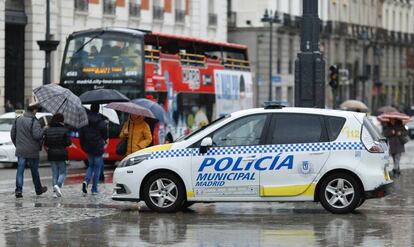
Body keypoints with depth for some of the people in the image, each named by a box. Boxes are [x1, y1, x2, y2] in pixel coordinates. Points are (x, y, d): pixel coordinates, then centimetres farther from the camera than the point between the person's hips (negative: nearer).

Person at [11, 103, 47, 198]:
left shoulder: (18, 120, 6)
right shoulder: (34, 122, -15)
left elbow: (12, 134, 12)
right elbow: (37, 135, -23)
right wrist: (43, 130, -4)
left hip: (20, 151, 4)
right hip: (32, 151, -4)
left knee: (20, 170, 2)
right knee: (34, 171, 10)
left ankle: (18, 190, -11)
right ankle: (38, 189, 25)